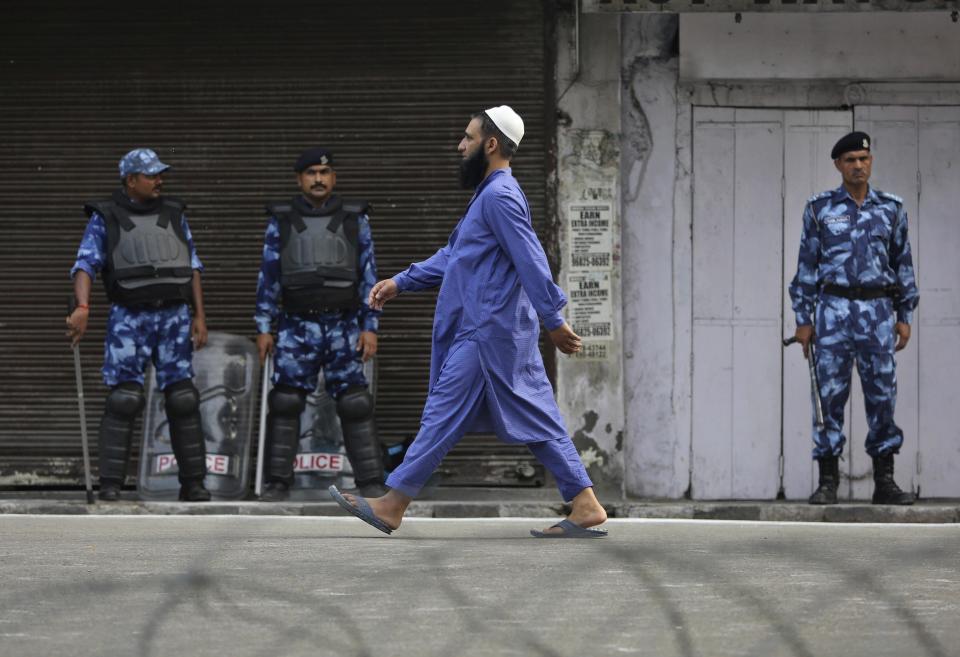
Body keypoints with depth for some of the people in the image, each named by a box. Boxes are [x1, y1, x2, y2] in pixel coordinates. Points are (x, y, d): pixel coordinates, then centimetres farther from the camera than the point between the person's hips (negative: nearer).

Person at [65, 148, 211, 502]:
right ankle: (110, 485, -8)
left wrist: (200, 316, 2)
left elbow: (192, 268, 11)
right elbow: (86, 265, -9)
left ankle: (193, 483, 6)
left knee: (182, 399, -1)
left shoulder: (172, 214, 11)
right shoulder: (105, 218, 1)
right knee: (124, 399, -11)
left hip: (175, 317, 3)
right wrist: (82, 308, -26)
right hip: (130, 318, -3)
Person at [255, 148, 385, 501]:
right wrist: (263, 329, -1)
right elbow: (268, 277, 5)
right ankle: (277, 484, 2)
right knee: (285, 405, -5)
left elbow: (369, 277, 2)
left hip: (343, 329, 0)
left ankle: (371, 485, 0)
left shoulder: (354, 219, 2)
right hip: (298, 328, 0)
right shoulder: (281, 221, 3)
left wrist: (370, 328, -5)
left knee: (355, 405, -5)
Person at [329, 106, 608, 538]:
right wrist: (401, 282, 20)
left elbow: (531, 262, -19)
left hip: (487, 333, -10)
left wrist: (553, 321, -21)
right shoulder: (491, 194, 19)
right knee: (536, 420, 7)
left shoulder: (499, 197, -13)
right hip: (494, 330, 10)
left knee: (444, 414, -6)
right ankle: (585, 507, 4)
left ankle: (391, 506, -2)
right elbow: (452, 256, 26)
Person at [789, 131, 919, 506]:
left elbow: (903, 264, 12)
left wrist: (905, 316, 7)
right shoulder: (820, 209, 5)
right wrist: (803, 319, 2)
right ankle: (827, 482, 2)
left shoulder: (891, 209, 9)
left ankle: (884, 481, 5)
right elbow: (807, 265, 7)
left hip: (878, 310, 1)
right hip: (834, 308, -1)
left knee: (882, 394, 0)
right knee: (830, 395, -2)